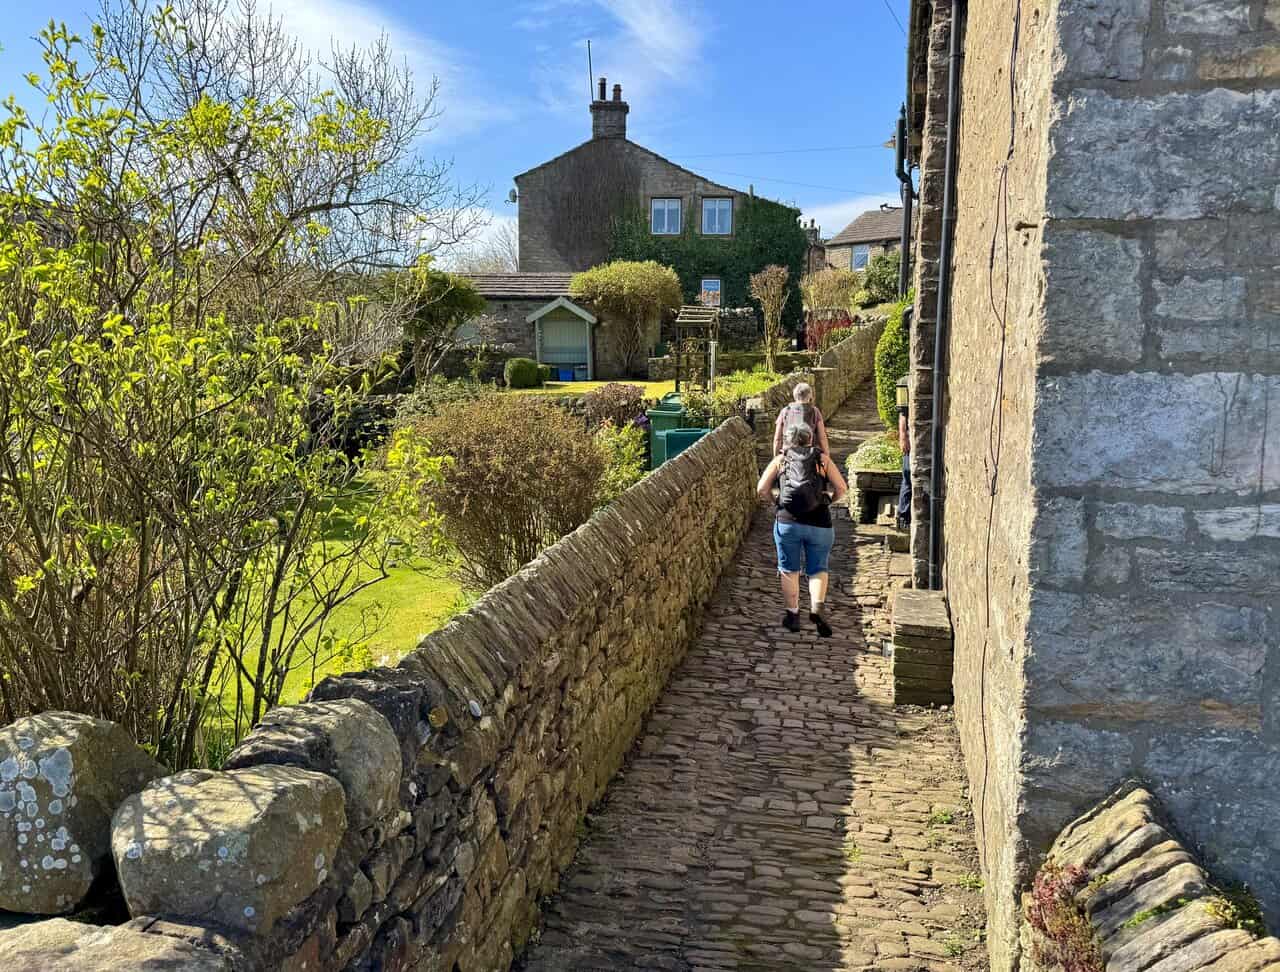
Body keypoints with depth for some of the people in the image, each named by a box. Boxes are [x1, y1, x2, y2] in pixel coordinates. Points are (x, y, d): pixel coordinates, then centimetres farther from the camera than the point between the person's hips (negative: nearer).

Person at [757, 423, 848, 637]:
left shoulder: (780, 459, 11)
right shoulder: (822, 458, 10)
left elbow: (761, 490, 3)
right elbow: (842, 488, 2)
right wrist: (829, 500, 20)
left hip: (787, 521, 0)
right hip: (819, 522, 0)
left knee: (789, 570, 13)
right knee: (818, 569, 11)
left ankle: (792, 615, 16)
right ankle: (817, 607, -11)